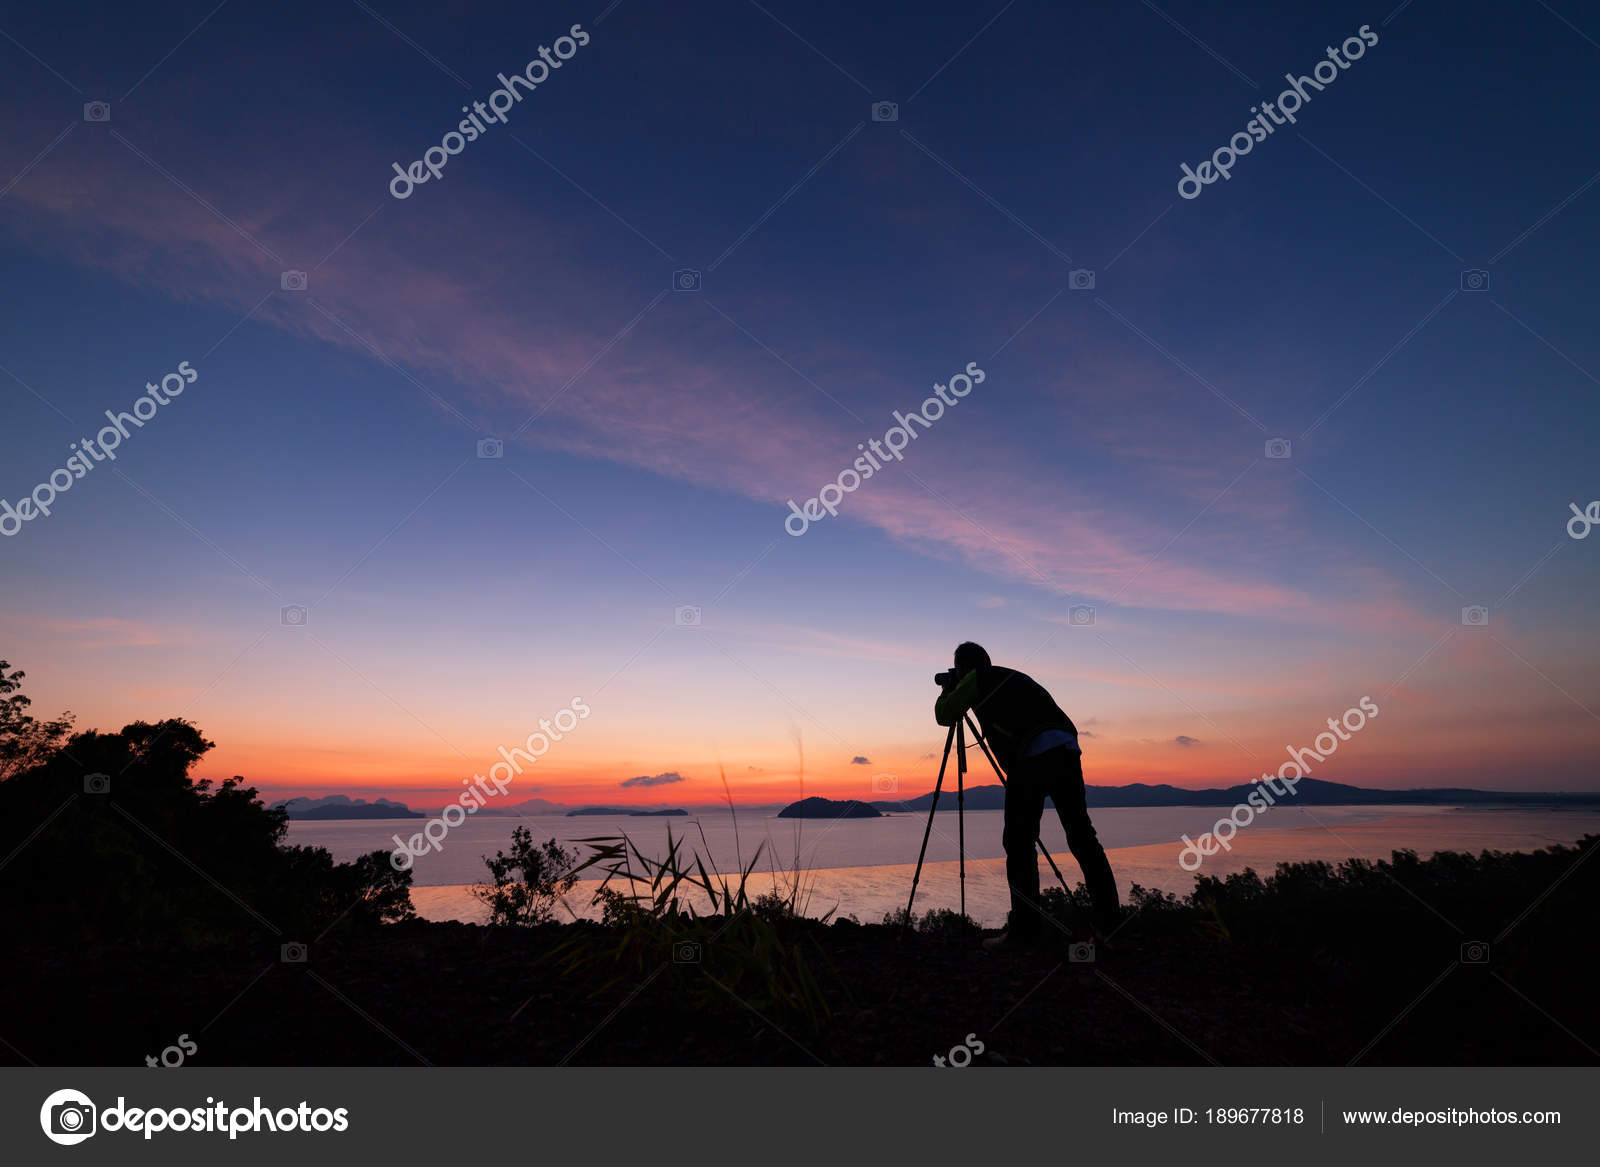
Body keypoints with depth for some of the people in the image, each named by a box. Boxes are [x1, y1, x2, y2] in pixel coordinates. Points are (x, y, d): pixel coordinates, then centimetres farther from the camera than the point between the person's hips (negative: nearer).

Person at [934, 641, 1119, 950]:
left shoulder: (978, 679, 10)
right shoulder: (1013, 677, 32)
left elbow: (945, 715, 10)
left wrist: (948, 689, 30)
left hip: (1031, 756, -7)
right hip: (1067, 750, 7)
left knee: (1018, 843, 1)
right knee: (1081, 836, 10)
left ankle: (1025, 929, 1)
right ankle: (1109, 924, 10)